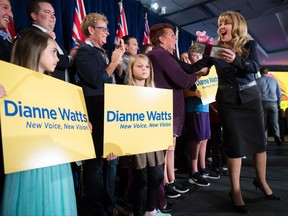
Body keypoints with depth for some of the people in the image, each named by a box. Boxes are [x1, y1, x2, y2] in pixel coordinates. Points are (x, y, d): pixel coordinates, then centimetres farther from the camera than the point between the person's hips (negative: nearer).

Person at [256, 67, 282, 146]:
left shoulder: (257, 81, 2)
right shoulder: (274, 80, 9)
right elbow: (279, 94, 10)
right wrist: (278, 103, 21)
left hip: (262, 103, -1)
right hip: (273, 103, 1)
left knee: (263, 123, 6)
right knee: (274, 122, 7)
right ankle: (277, 135, -14)